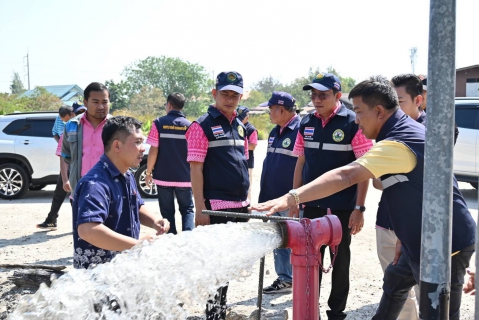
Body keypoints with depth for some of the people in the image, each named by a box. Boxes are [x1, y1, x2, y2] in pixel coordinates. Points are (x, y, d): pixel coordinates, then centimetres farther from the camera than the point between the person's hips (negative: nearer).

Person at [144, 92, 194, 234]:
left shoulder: (159, 123, -5)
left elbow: (153, 151, -8)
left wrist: (148, 172, 3)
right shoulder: (189, 126, 0)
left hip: (163, 177, -1)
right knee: (187, 209, 13)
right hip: (185, 178, 1)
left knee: (167, 212, 10)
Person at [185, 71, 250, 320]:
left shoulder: (239, 126, 13)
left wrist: (247, 200, 15)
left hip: (239, 206, 7)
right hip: (216, 206, -7)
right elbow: (195, 168, -13)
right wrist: (200, 207, -18)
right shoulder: (202, 126, -8)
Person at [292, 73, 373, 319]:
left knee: (340, 261, 10)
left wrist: (359, 208, -13)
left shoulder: (353, 123, -10)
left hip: (342, 208, -4)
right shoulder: (306, 123, 4)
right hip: (312, 206, 4)